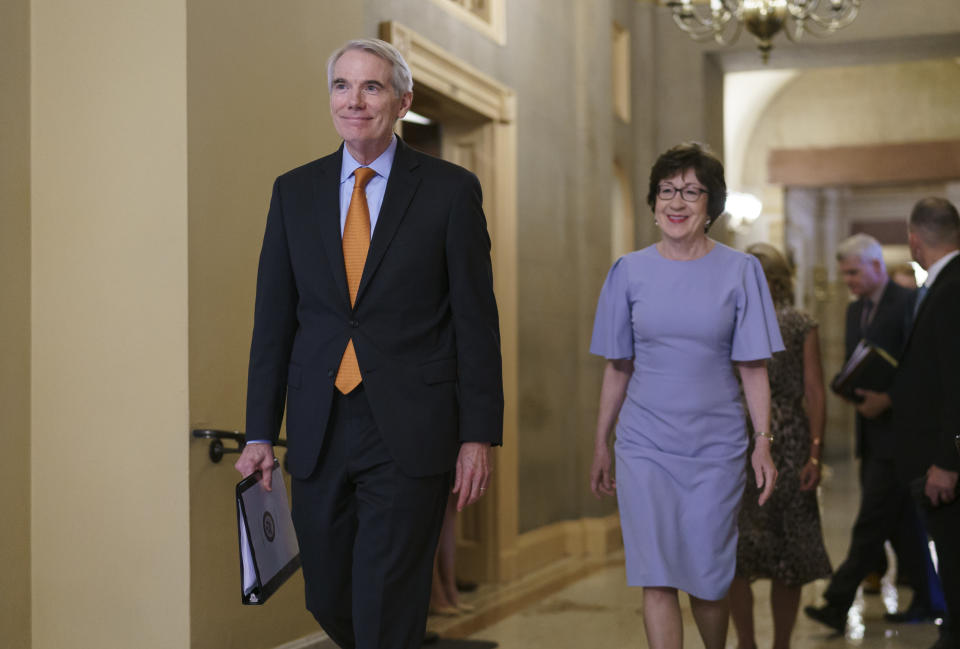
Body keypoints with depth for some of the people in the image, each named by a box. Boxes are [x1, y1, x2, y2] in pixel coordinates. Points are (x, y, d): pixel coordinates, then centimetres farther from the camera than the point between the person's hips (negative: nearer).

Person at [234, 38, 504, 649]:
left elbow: (476, 319, -2)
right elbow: (273, 319, 9)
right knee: (328, 599, 13)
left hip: (410, 433, -4)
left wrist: (478, 435, -5)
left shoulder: (451, 189, -1)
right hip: (318, 433, 4)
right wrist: (260, 433, 6)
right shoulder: (294, 191, 8)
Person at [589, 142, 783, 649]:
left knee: (707, 579, 6)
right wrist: (601, 444, 9)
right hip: (644, 446, 1)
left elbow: (753, 368, 0)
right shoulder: (630, 271, 3)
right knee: (656, 579, -4)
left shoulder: (739, 272, 0)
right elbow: (617, 367, 8)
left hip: (715, 447, 0)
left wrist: (763, 443, -6)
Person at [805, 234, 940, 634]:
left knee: (871, 521, -8)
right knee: (901, 520, 13)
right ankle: (925, 599, 21)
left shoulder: (908, 303, -10)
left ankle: (838, 604, -10)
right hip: (871, 429, 8)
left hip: (896, 429, -8)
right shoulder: (855, 310, 16)